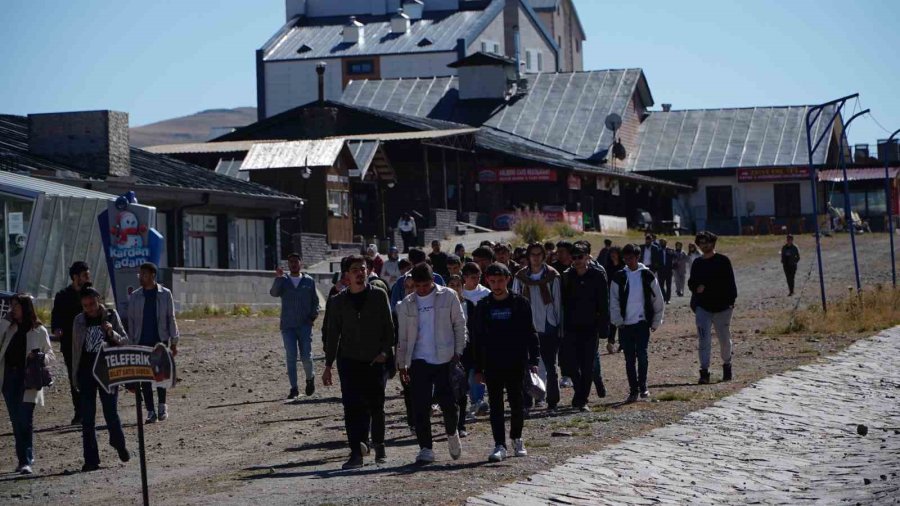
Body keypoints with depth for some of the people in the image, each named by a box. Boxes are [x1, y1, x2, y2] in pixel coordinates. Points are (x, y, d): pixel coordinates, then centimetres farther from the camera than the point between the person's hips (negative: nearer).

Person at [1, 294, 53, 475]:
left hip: (28, 380, -5)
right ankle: (23, 460, 17)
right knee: (16, 421, 9)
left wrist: (40, 358, -15)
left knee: (25, 421, -10)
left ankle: (27, 461, -10)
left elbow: (50, 354, 4)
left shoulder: (39, 331, 0)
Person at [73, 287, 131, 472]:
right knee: (87, 419, 0)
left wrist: (112, 333, -20)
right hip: (86, 372, 2)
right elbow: (75, 350, 12)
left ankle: (119, 443, 28)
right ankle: (91, 460, 5)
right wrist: (75, 376, 10)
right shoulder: (79, 321, 6)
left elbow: (125, 341, 1)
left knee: (111, 413, -1)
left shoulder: (111, 316, 0)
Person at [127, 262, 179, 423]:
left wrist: (174, 342, 1)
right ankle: (150, 411, 5)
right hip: (141, 342, 2)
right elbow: (130, 320, 9)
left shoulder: (165, 294, 2)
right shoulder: (134, 296, 6)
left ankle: (162, 406, 15)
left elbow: (171, 318, 5)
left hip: (160, 340, -2)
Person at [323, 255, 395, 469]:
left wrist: (385, 351, -9)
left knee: (376, 407, 6)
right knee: (352, 407, -8)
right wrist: (328, 365, 7)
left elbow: (389, 326, 4)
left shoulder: (379, 296, 3)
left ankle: (379, 446, 25)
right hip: (349, 361, 1)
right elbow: (333, 334, 10)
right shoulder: (339, 301, 6)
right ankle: (356, 453, -9)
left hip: (376, 361, -1)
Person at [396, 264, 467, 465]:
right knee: (420, 406, -5)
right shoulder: (407, 304, 8)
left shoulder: (448, 296, 1)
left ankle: (452, 434, 30)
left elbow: (459, 325, 4)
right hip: (419, 360, 2)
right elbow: (403, 337, 12)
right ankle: (425, 448, 1)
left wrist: (458, 351, -4)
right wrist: (402, 364, 10)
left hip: (445, 359, -1)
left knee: (448, 403, 1)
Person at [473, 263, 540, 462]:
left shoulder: (520, 303, 1)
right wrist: (478, 369, 5)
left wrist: (533, 360, -5)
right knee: (496, 405, -1)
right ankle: (500, 445, 0)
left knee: (517, 403, 4)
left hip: (516, 364, -1)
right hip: (492, 365, 1)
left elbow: (530, 333, 3)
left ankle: (517, 439, 24)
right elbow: (478, 339, 8)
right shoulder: (483, 306, 5)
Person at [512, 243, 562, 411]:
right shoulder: (520, 277, 4)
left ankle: (552, 401, 12)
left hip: (548, 328, -1)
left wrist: (559, 326, 0)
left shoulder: (552, 276, 0)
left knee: (550, 366, 5)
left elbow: (558, 302, 3)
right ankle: (526, 401, 7)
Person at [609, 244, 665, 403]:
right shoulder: (619, 277, 4)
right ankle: (633, 390, 11)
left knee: (642, 355, -12)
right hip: (625, 324, 2)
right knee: (629, 359, 4)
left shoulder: (647, 276, 2)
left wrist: (656, 322, 4)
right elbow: (613, 302, 4)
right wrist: (618, 321, -5)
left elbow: (658, 300, 6)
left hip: (642, 323, -2)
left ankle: (642, 387, 1)